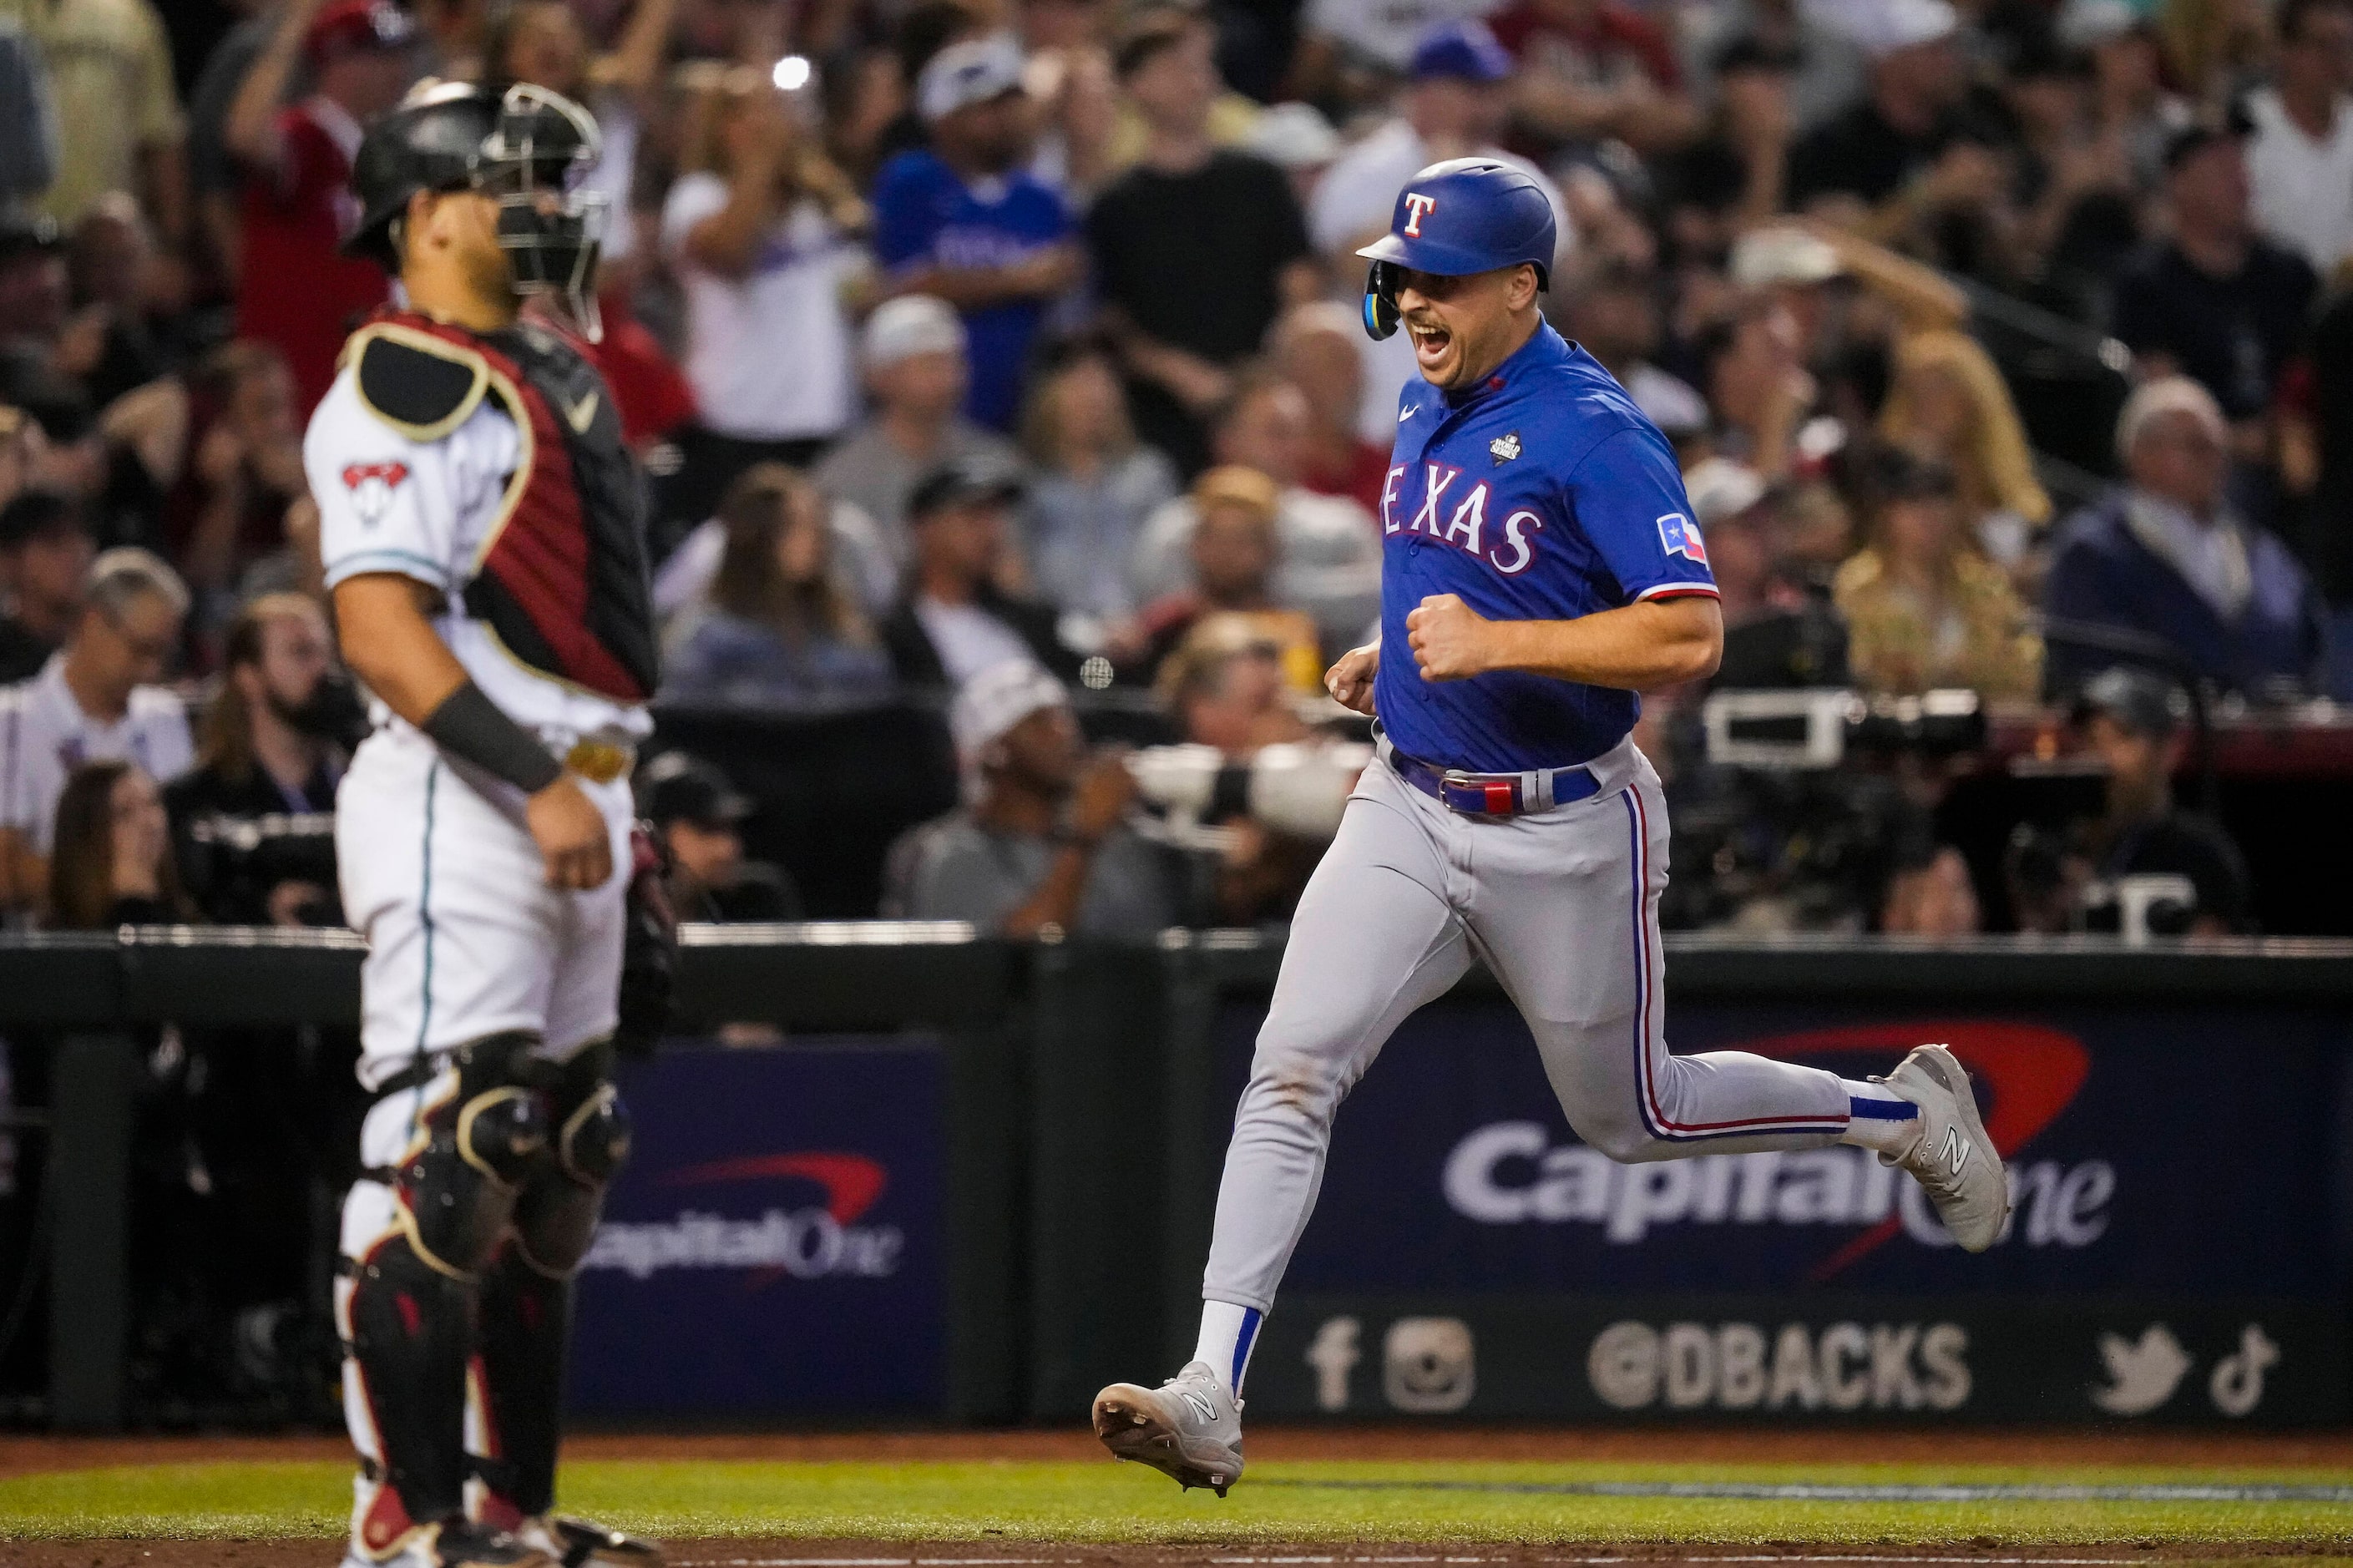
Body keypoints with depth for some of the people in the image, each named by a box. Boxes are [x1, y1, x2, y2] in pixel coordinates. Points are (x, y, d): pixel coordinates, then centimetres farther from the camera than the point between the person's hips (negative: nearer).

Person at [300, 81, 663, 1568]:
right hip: (460, 796, -10)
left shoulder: (556, 378, 20)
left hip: (572, 802, 10)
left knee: (551, 1167, 12)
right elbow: (382, 623, -19)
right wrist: (539, 782, -25)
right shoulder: (404, 383, -10)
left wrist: (626, 831, 22)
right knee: (446, 1154, -13)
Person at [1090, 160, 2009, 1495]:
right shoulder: (1429, 411, 7)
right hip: (1410, 807, 6)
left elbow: (1689, 634, -27)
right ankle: (1211, 1397, -16)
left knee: (1630, 1116, 11)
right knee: (1292, 1070, -11)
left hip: (1565, 830, -6)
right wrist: (1397, 651, 12)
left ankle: (1911, 1114, 35)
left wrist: (1498, 642, -31)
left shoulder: (1594, 434, -19)